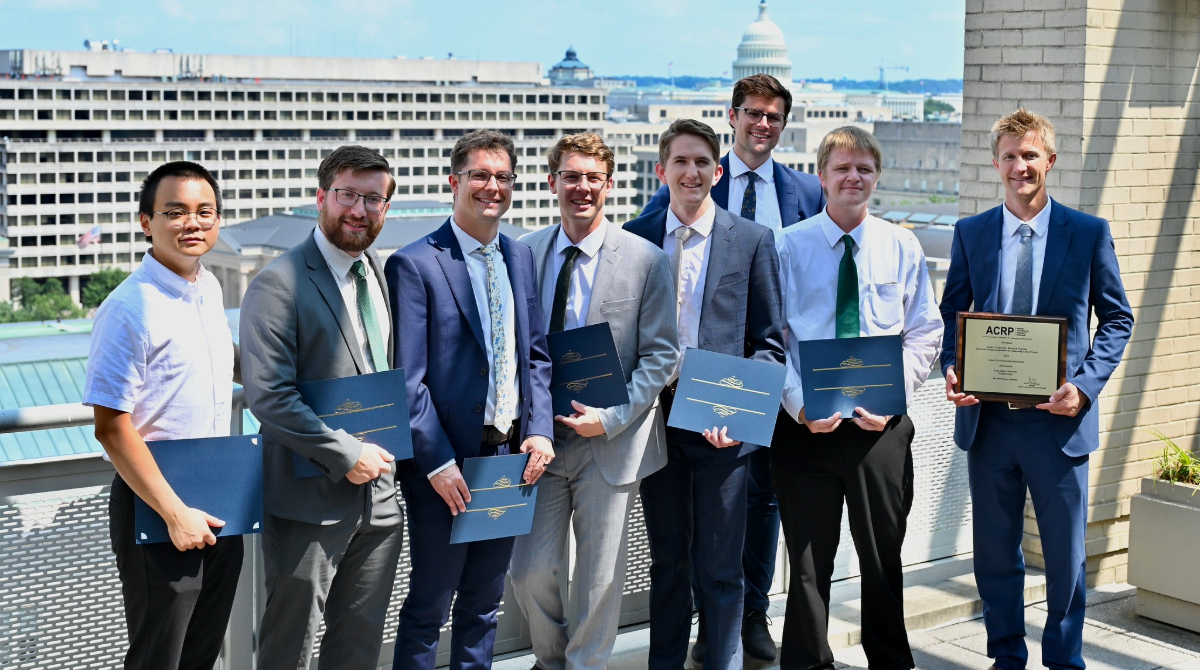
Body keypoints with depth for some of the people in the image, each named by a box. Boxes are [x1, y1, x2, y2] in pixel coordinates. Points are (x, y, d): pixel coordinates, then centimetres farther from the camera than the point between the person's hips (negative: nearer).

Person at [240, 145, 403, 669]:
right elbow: (267, 396, -19)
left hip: (379, 493, 7)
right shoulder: (279, 284, -13)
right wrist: (345, 455, -19)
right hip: (310, 503, -6)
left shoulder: (382, 275, 11)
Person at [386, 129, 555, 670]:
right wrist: (438, 463, -17)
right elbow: (407, 379, -13)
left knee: (484, 604, 17)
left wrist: (539, 430, -1)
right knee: (428, 608, 5)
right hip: (447, 467, -6)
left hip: (511, 456, 6)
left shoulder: (520, 257, 10)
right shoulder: (414, 264, -11)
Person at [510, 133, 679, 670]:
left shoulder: (646, 260, -4)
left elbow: (661, 354, -4)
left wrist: (611, 418, -14)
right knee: (530, 572, 5)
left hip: (610, 443, -2)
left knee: (601, 580, 7)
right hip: (540, 439, 2)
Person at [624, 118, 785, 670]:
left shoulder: (753, 240, -1)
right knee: (666, 561, 15)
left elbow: (769, 341, -1)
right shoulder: (634, 237, 5)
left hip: (720, 424, -2)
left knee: (719, 568, 5)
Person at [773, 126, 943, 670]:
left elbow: (925, 334, 4)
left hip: (882, 424, 2)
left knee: (884, 557, 12)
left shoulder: (902, 247, 5)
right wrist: (800, 404, -16)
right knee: (809, 561, 7)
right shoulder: (788, 247, -1)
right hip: (806, 424, -1)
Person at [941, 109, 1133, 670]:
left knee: (1066, 554, 8)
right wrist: (952, 371, -10)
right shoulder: (971, 233, 5)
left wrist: (1086, 385, -12)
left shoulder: (1090, 233, -1)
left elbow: (1117, 318, 2)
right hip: (988, 418, 2)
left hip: (1058, 418, -2)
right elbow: (952, 314, 9)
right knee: (994, 551, 12)